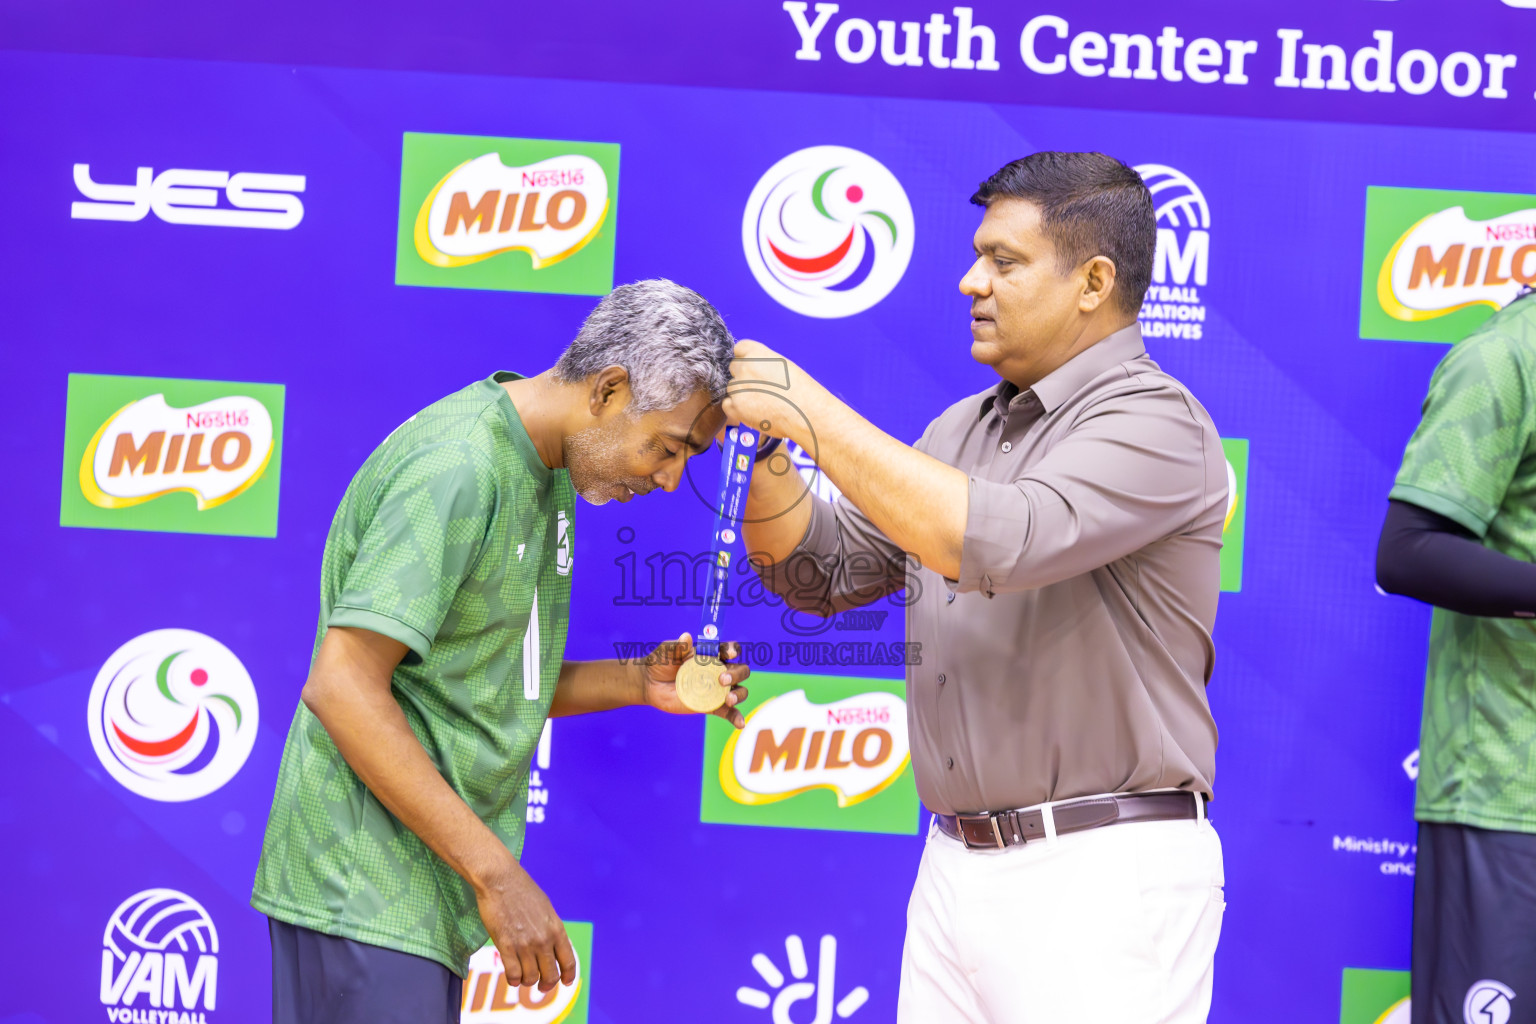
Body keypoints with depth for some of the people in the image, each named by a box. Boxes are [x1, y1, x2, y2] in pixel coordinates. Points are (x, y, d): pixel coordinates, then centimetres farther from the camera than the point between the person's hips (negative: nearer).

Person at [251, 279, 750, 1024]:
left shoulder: (546, 474, 13)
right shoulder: (457, 466, -18)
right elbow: (342, 687, -24)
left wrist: (636, 682, 2)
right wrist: (494, 871, -22)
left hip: (422, 892, 9)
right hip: (366, 895, -9)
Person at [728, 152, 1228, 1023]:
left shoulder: (1154, 421, -11)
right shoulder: (965, 430, 15)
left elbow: (999, 542, -27)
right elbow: (821, 572, 17)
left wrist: (813, 413, -20)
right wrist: (762, 441, 0)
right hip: (957, 866, 7)